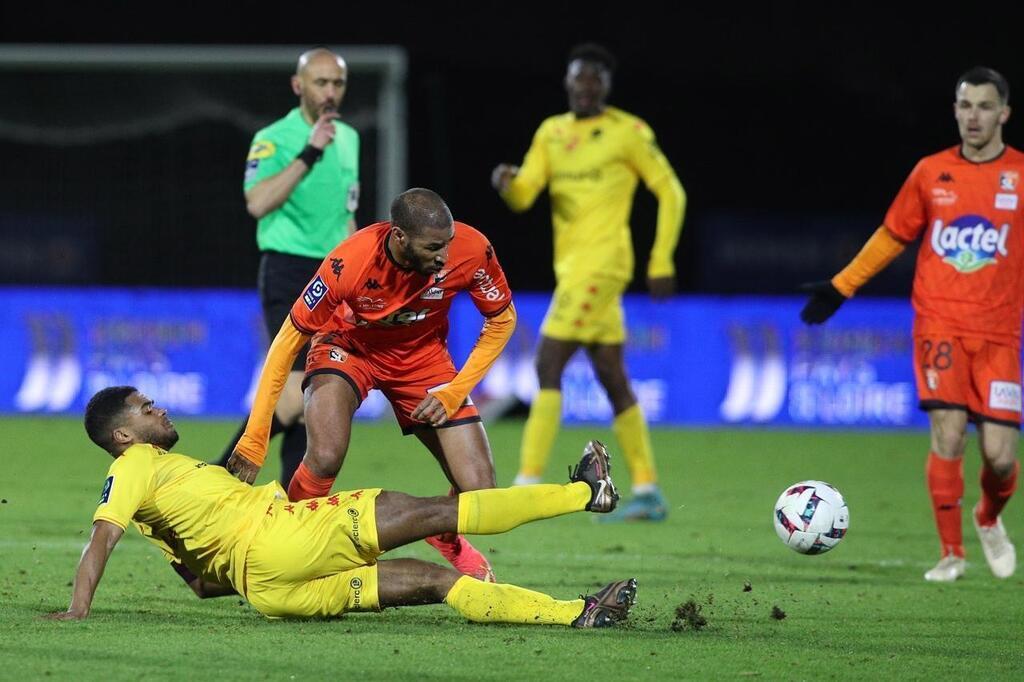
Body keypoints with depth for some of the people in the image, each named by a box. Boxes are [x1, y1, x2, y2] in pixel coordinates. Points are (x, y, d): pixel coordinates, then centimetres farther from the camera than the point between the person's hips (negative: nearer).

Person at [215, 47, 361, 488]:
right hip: (289, 274, -7)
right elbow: (257, 202, -24)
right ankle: (221, 477, -8)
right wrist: (309, 153, -25)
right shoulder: (274, 139, -8)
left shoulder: (348, 139, 15)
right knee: (298, 393, -19)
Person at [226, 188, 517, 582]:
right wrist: (253, 443, -25)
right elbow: (288, 342, -24)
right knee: (325, 458, -32)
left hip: (422, 355, 3)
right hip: (348, 348, -3)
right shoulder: (348, 263, -35)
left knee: (478, 490, -6)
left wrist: (455, 392, -15)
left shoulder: (470, 250, -27)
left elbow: (502, 320, -7)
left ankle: (448, 540, 32)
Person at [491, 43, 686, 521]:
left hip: (601, 263, -7)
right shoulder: (551, 132, 14)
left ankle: (528, 484, -16)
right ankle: (647, 493, 14)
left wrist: (661, 262, -5)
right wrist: (506, 183, -16)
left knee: (548, 364, -14)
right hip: (572, 265, 7)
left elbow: (671, 193, -1)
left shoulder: (628, 133, -4)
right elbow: (524, 196, 8)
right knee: (613, 380, 9)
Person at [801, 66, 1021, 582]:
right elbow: (892, 236, 16)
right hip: (939, 325, 0)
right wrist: (839, 288, 14)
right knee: (948, 433, -17)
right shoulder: (931, 173, 5)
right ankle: (951, 553, -3)